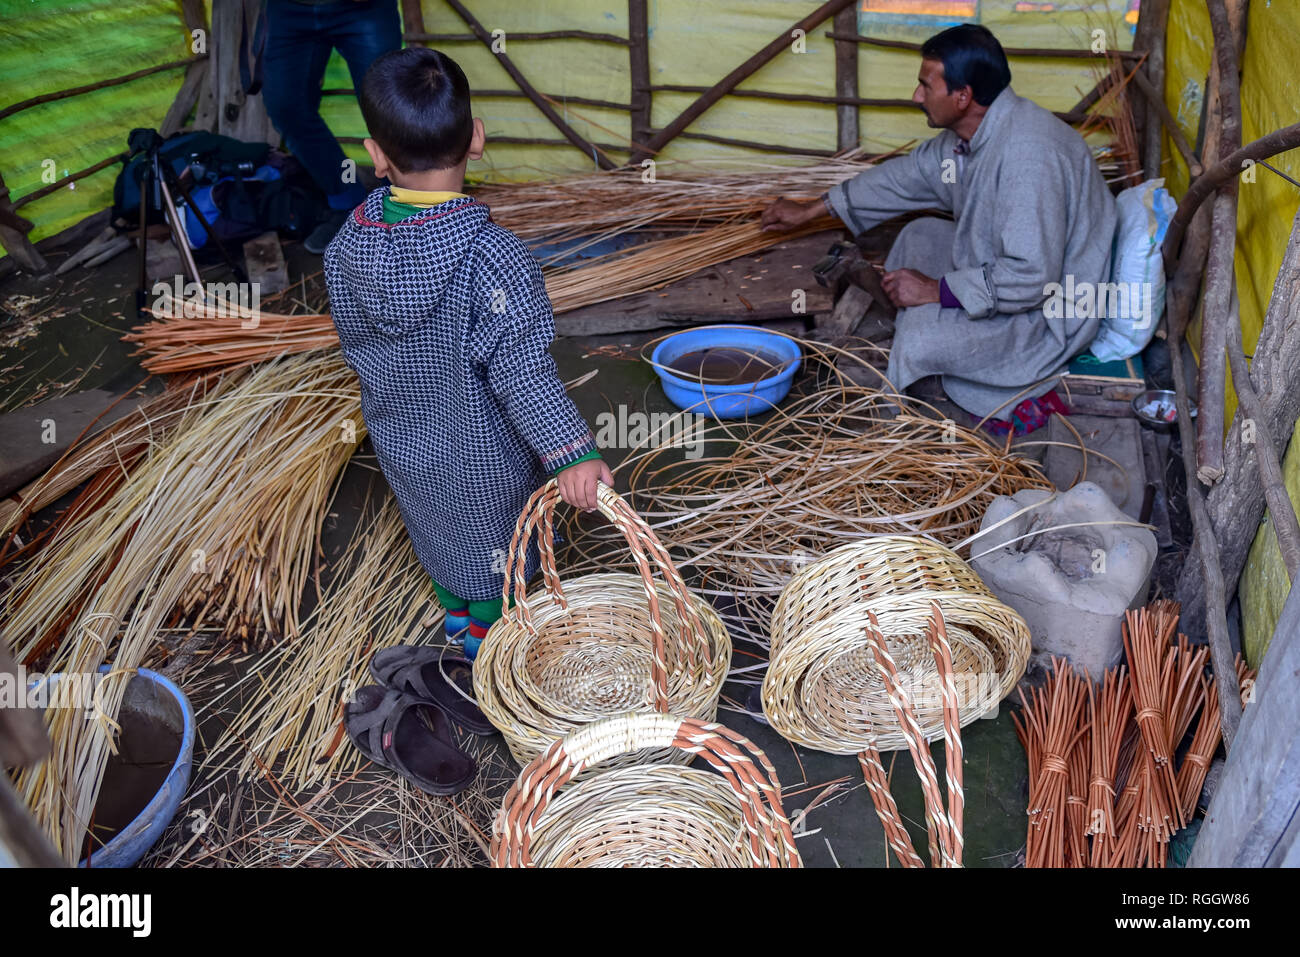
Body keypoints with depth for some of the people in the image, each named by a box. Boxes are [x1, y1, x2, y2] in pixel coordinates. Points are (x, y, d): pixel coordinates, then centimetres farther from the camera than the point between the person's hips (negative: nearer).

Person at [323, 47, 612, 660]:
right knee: (492, 547, 22)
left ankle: (455, 613, 55)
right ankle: (486, 638, 45)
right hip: (481, 452, -5)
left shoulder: (350, 241, -15)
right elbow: (521, 371, -34)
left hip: (398, 435, 5)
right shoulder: (492, 255, -33)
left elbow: (354, 341, -1)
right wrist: (571, 453, -32)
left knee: (432, 530, 30)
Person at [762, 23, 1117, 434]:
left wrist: (937, 290, -25)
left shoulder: (1028, 152, -32)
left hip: (1055, 311, -10)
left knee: (920, 341, -27)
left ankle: (1020, 393, -5)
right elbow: (908, 174, 14)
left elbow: (1032, 278, -35)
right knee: (920, 235, 17)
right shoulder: (969, 133, -2)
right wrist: (811, 209, 18)